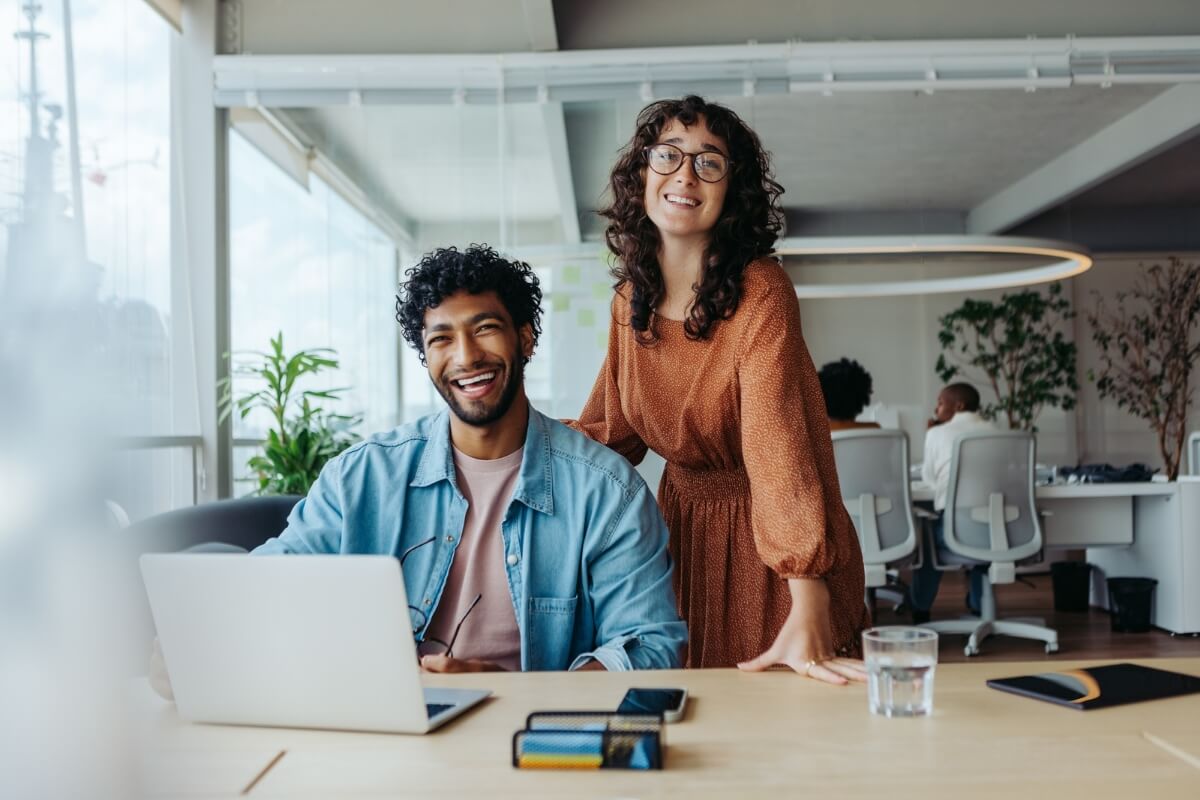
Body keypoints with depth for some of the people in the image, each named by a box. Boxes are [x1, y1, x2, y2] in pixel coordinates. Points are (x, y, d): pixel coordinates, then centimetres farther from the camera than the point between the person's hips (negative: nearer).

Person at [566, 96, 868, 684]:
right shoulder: (631, 300, 0)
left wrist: (807, 613, -37)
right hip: (680, 529, 6)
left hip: (763, 539, -5)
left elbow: (779, 442, -31)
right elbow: (609, 429, 6)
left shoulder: (759, 293, -20)